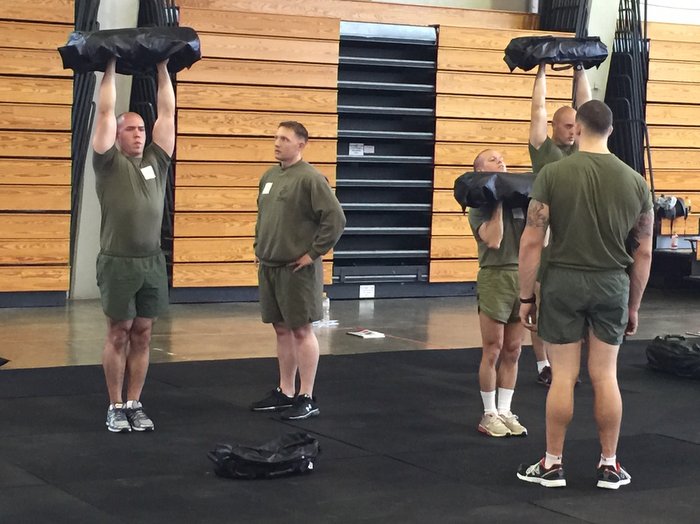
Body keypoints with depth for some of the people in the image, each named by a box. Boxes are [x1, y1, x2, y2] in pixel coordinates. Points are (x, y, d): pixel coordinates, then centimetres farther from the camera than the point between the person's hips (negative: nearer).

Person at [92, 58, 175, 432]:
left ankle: (134, 405, 16)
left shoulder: (156, 162, 11)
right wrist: (110, 68, -3)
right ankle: (116, 408, 11)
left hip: (153, 263, 4)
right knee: (118, 335, 3)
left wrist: (163, 68, 9)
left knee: (141, 336, 8)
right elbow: (105, 112, -7)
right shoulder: (109, 163, -1)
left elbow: (168, 113, 10)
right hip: (118, 263, -4)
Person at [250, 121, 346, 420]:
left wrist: (314, 253, -15)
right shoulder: (269, 177, 12)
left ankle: (306, 399, 5)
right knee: (282, 330, 14)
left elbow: (335, 219, -17)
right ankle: (285, 393, 23)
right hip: (269, 267, 8)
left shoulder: (310, 178, -13)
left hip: (297, 270, -8)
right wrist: (259, 247, 16)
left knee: (301, 330, -1)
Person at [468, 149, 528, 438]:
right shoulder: (480, 206, -3)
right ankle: (489, 415, 7)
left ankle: (505, 412, 15)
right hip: (496, 277, -5)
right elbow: (493, 240, -17)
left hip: (523, 276, 5)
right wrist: (497, 203, -14)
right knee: (493, 352, -2)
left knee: (512, 352, 8)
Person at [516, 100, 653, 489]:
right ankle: (609, 466, 14)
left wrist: (526, 297, -1)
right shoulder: (635, 181, 0)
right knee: (605, 377, 9)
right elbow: (643, 253, 3)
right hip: (612, 284, 2)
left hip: (564, 282, -2)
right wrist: (634, 306, 13)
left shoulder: (553, 174, -9)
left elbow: (532, 242, -9)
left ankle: (553, 465, 11)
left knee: (564, 377, 4)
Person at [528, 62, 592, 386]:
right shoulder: (542, 148, -2)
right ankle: (544, 366, 7)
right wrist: (542, 70, 0)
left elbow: (586, 107, 11)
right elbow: (538, 109, -5)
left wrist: (580, 71, 12)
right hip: (547, 235, -5)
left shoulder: (579, 149, 11)